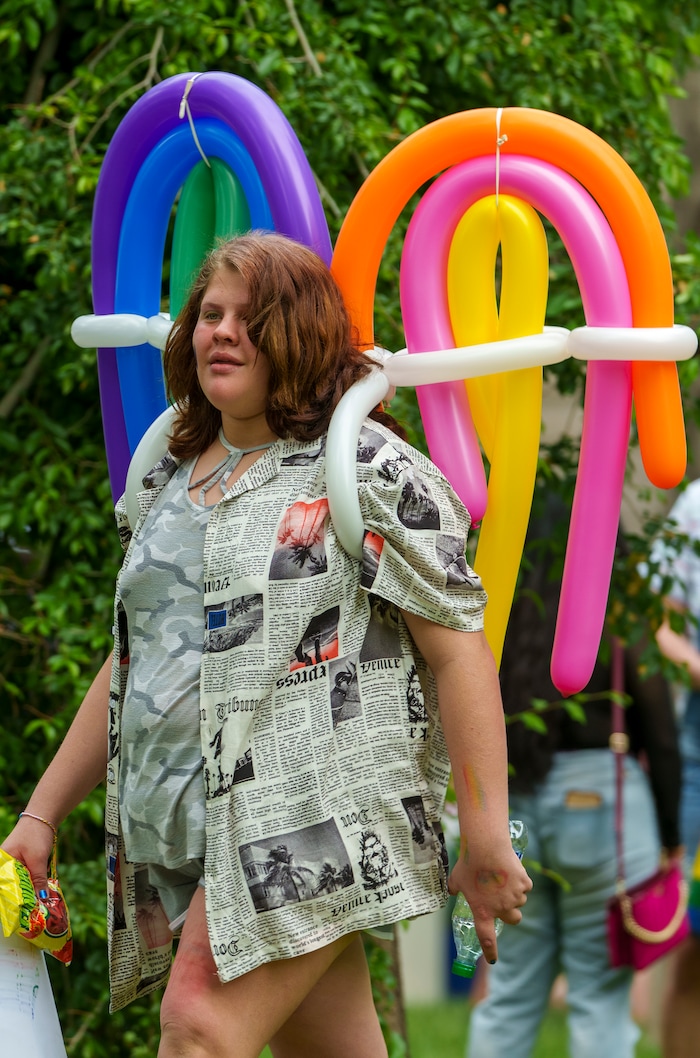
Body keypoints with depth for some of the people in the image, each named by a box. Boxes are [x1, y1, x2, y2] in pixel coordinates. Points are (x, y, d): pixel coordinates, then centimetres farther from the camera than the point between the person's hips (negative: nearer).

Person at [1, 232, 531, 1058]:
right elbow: (129, 665, 25)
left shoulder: (370, 471, -3)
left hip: (313, 814, -7)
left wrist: (486, 841, -12)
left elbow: (458, 650, -7)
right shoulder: (169, 483, 19)